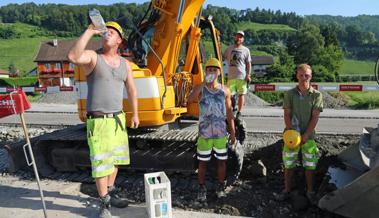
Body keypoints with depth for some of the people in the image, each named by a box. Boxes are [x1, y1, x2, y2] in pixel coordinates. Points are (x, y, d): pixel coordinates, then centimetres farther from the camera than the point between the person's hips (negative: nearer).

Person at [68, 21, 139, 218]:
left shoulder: (124, 64, 8)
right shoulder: (93, 57, -8)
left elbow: (131, 90, 15)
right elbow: (73, 57, -31)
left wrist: (135, 114, 15)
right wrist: (89, 32, -25)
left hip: (118, 118, 6)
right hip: (98, 121, -6)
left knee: (115, 158, 17)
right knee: (101, 163, -2)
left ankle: (110, 192, 36)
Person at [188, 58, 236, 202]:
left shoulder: (225, 91, 2)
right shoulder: (200, 89, -4)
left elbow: (229, 113, 5)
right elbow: (189, 100, -27)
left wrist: (233, 133, 4)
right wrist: (204, 83, -26)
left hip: (221, 133, 2)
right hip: (204, 133, -1)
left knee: (221, 161, 12)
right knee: (202, 162, 9)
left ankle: (220, 187, 32)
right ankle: (202, 188, 26)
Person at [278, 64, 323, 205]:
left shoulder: (317, 95, -3)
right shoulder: (289, 94, -3)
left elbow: (315, 117, -7)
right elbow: (287, 115, -3)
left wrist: (305, 135, -13)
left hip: (308, 135, 0)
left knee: (309, 165, 9)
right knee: (289, 165, 9)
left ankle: (310, 191, 27)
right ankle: (287, 190, 25)